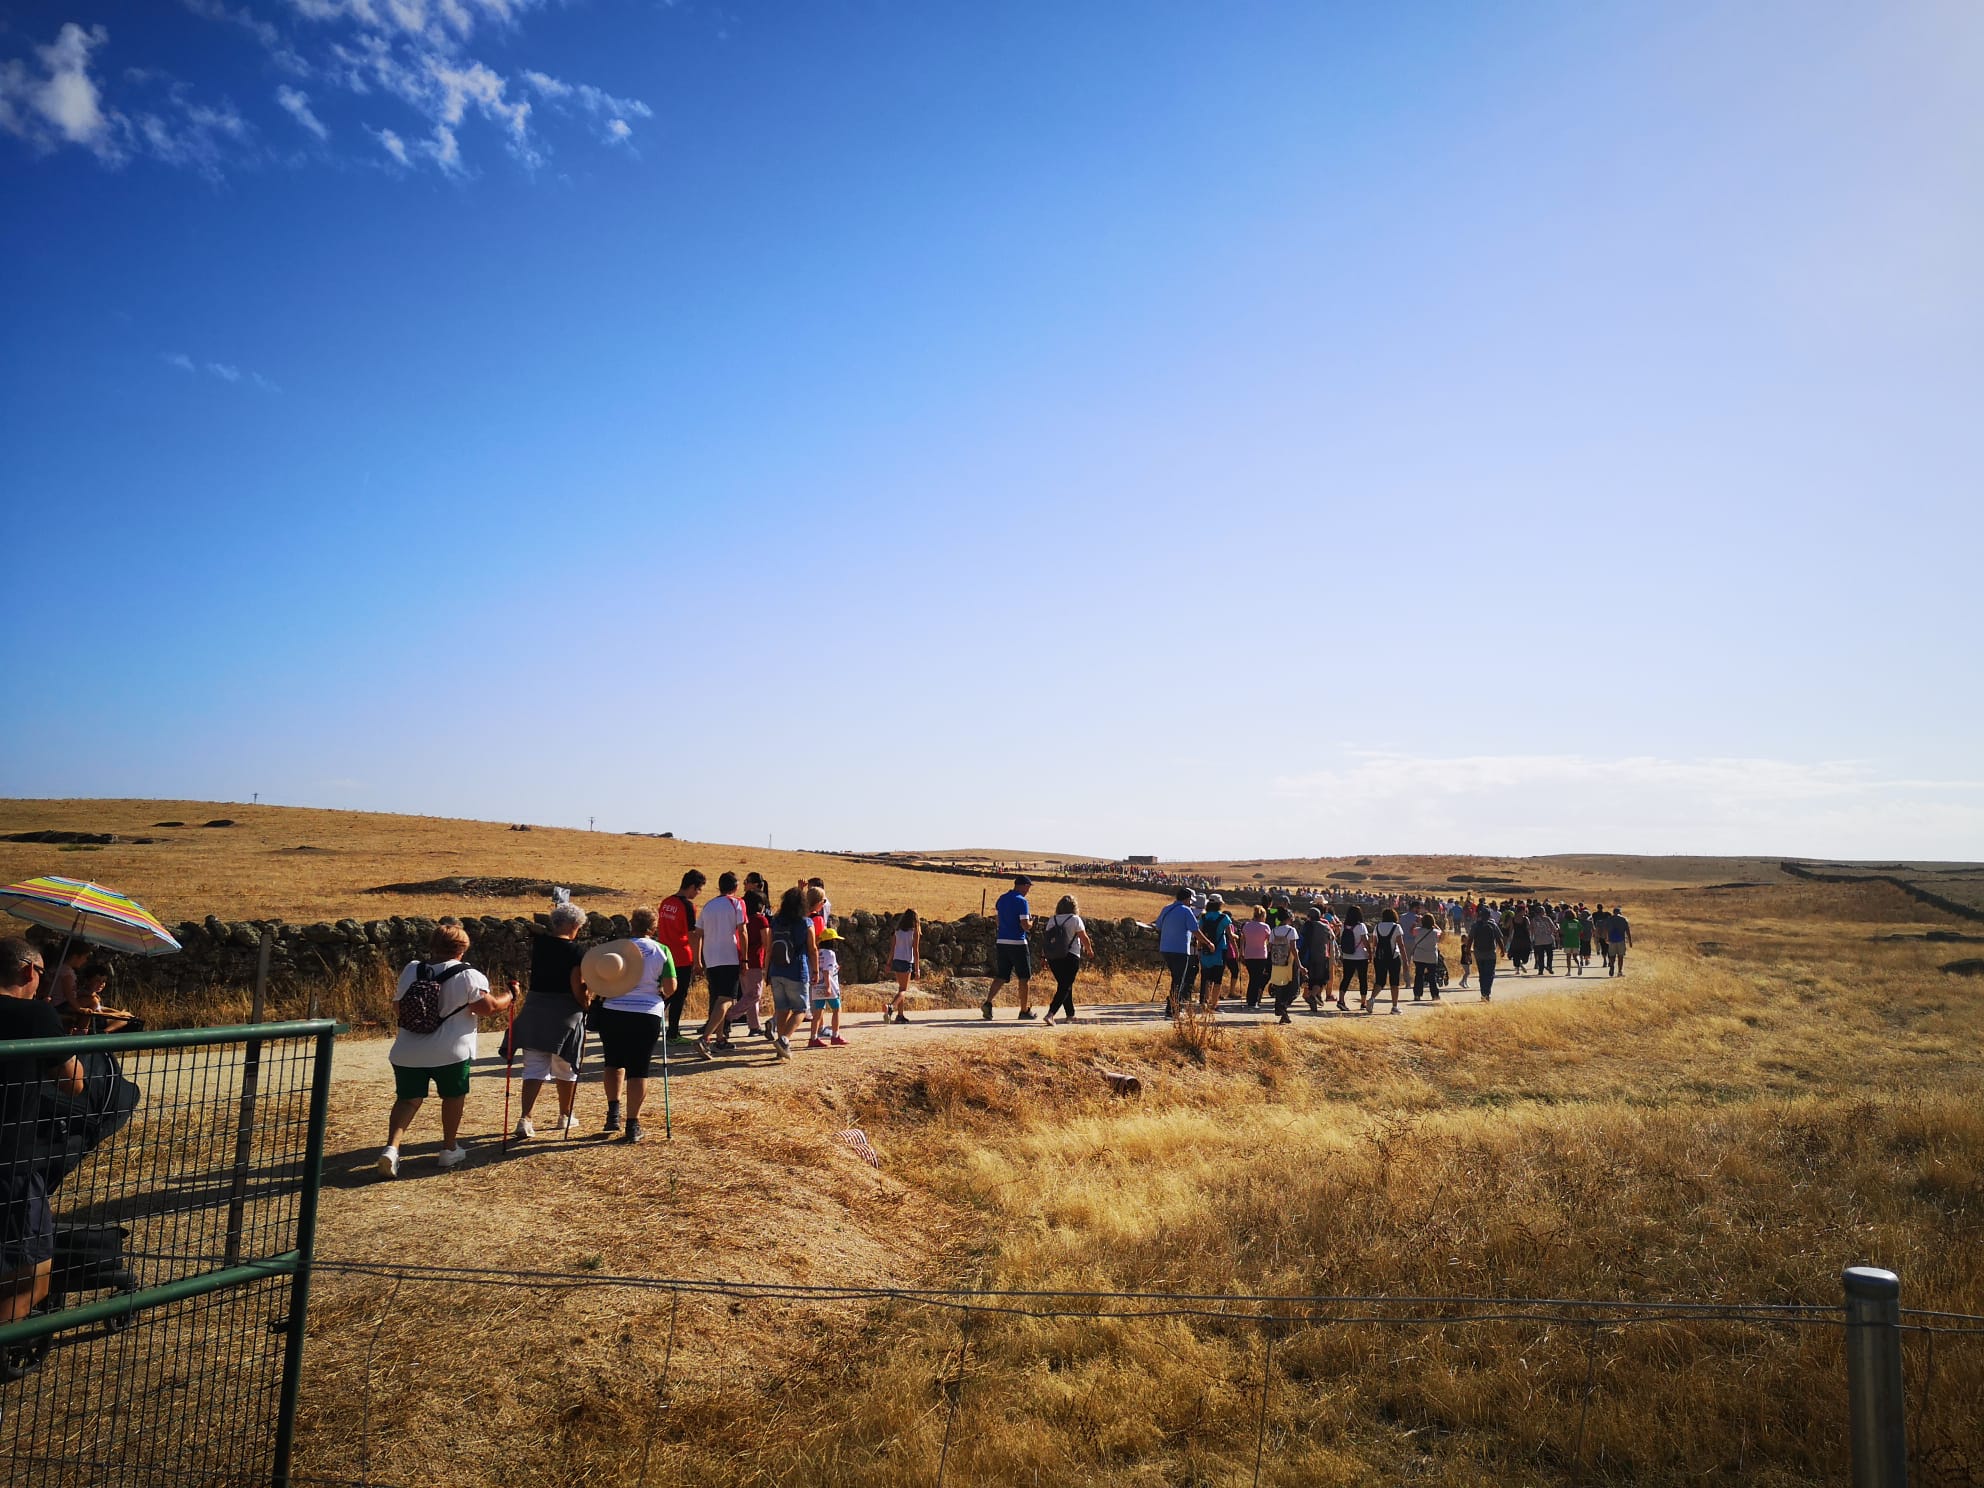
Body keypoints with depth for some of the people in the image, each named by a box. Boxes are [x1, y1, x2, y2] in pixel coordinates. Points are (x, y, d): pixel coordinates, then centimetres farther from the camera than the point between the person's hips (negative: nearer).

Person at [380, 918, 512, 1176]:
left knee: (407, 1099, 12)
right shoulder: (468, 976, -10)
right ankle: (449, 1149, 23)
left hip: (407, 1053, 3)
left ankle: (392, 1147, -8)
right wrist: (509, 997, 1)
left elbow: (397, 1007, 12)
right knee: (453, 1095, 16)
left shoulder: (410, 971, 4)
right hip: (451, 1052, -3)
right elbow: (487, 1006, -17)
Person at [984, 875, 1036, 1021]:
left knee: (1001, 977, 8)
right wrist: (1031, 921, 5)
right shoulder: (1021, 901, -11)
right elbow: (1025, 926, -17)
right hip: (1017, 943, -6)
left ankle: (987, 1002, -11)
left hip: (1001, 943, 6)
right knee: (1024, 978, 7)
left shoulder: (1002, 899, 10)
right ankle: (1024, 1010, 13)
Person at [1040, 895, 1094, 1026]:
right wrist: (1089, 950, 15)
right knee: (1065, 987, -5)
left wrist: (1047, 960, 14)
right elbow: (1084, 938, -4)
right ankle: (1050, 1014, -21)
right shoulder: (1075, 919, -6)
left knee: (1063, 985, 19)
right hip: (1071, 957, -5)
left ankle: (1070, 1015, 30)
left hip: (1053, 958, 5)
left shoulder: (1052, 920, 6)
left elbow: (1047, 939, 6)